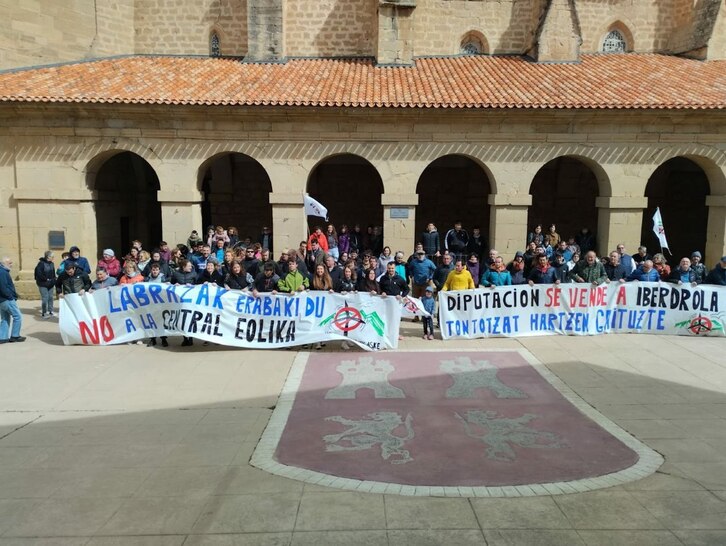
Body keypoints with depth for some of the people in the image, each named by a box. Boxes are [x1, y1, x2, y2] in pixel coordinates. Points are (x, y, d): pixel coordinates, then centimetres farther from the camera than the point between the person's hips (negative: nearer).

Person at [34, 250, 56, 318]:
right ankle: (43, 313, 3)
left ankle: (50, 311, 20)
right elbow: (38, 273, -20)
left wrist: (53, 280, 2)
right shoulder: (41, 263, -14)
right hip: (43, 284, -7)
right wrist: (46, 279, -18)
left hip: (50, 284, 7)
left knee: (50, 297, 10)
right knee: (45, 298, -7)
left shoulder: (52, 264, 9)